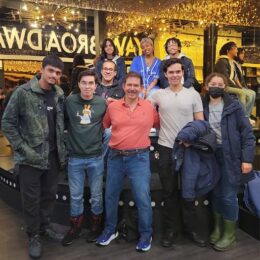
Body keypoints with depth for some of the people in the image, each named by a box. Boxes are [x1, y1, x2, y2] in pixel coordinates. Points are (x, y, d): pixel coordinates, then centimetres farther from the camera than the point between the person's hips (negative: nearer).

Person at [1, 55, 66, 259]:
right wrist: (22, 148, -14)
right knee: (31, 198, 6)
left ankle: (45, 226, 37)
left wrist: (63, 149, 7)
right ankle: (33, 235, 25)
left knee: (50, 194, 17)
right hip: (30, 157, -5)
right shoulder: (23, 92, -13)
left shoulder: (59, 94, 4)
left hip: (53, 155, 5)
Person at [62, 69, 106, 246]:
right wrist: (73, 135, 4)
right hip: (75, 157, 0)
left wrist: (98, 137, 2)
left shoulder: (102, 103, -3)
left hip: (96, 157, 0)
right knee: (76, 196, 10)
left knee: (96, 195, 12)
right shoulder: (69, 101, -4)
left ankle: (96, 225, 31)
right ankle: (76, 227, 29)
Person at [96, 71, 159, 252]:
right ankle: (110, 230, 33)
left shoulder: (149, 107, 1)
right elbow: (103, 126, 15)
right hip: (115, 157, 3)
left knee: (143, 198, -2)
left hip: (139, 158, -2)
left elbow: (160, 125, 12)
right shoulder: (112, 106, 3)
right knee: (111, 196, 13)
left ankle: (146, 235, 18)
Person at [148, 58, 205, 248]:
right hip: (166, 148, 1)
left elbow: (200, 123, 2)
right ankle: (171, 229, 23)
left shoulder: (193, 94, 1)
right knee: (169, 191, 10)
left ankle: (191, 227, 26)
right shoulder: (158, 95, 2)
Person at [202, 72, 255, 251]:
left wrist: (247, 159, -12)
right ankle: (218, 228, 32)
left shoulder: (234, 106, -5)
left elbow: (247, 134, -7)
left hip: (231, 157, -3)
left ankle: (229, 234, 20)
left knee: (228, 196, 1)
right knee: (216, 194, 14)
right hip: (211, 156, 3)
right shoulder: (203, 107, 3)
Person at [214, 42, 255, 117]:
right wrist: (239, 88, -16)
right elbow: (225, 79, -18)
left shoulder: (233, 63, 20)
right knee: (242, 93, -30)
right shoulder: (222, 61, -9)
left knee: (252, 93, -4)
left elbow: (235, 77, 20)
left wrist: (240, 86, 3)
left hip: (233, 86, 9)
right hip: (225, 87, -9)